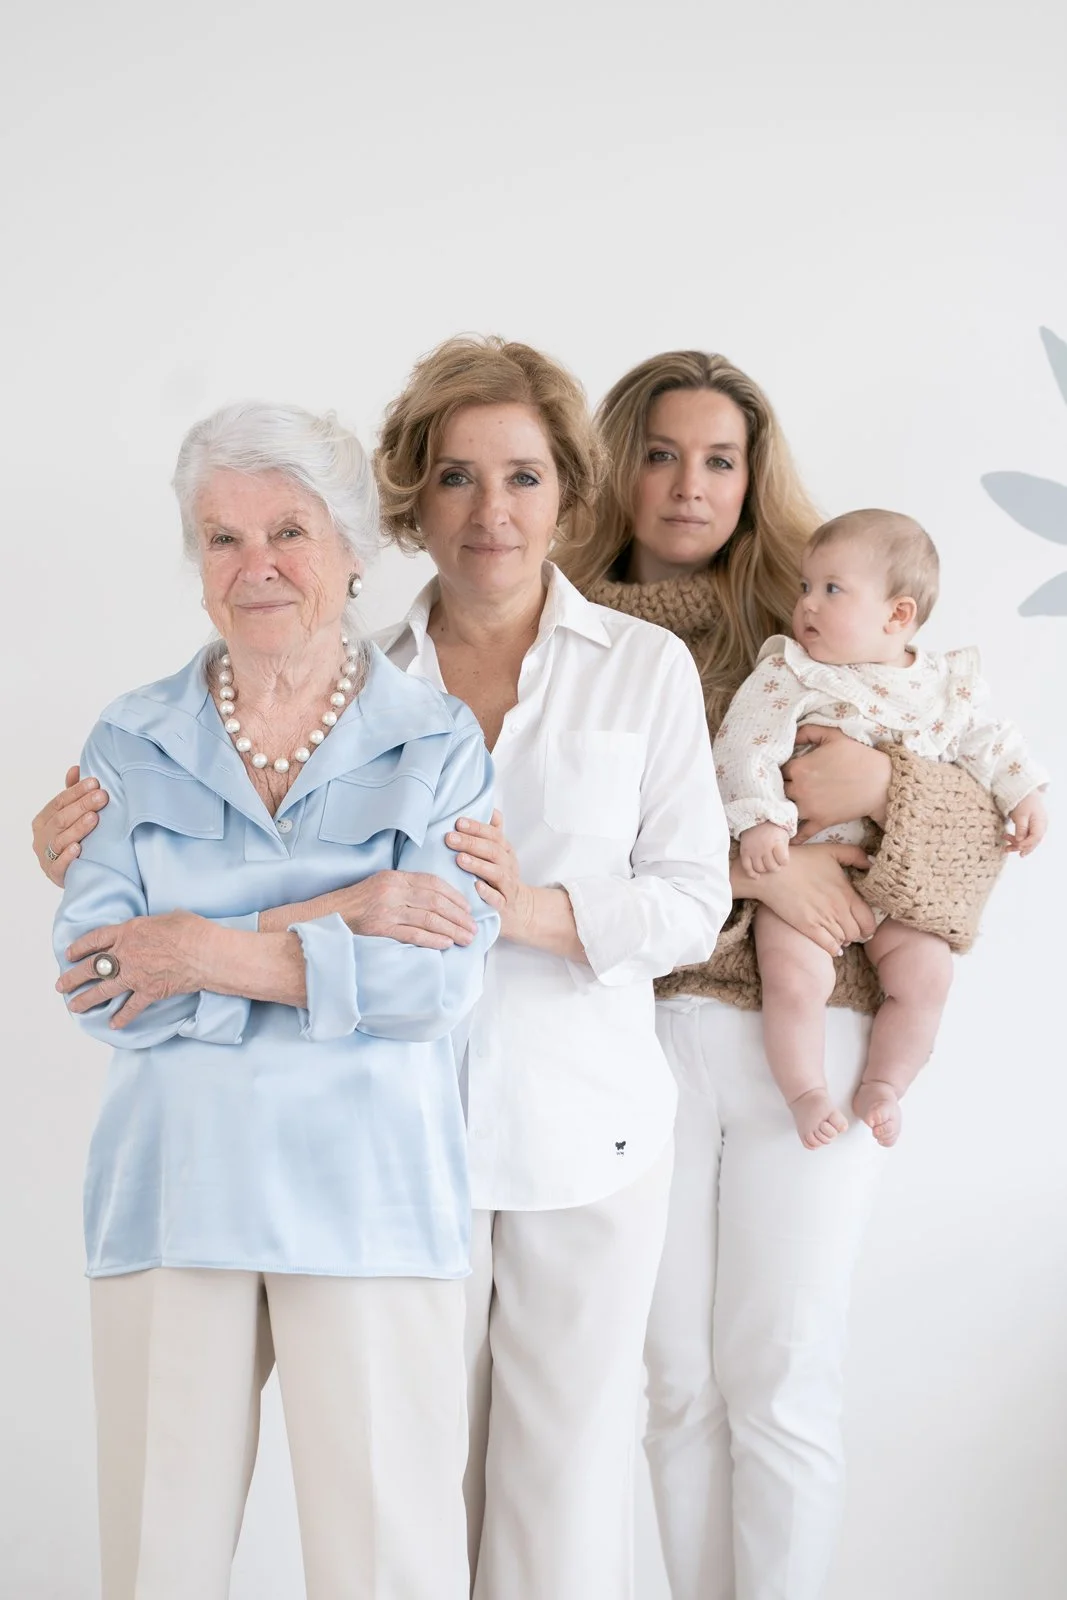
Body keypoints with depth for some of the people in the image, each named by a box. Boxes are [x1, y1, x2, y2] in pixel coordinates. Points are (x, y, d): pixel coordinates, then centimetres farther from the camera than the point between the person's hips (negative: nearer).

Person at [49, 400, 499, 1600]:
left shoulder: (436, 744, 3)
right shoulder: (133, 745, 7)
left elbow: (442, 977, -9)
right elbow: (95, 981, -6)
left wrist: (213, 952, -13)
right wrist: (336, 934, -13)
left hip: (368, 1192, -1)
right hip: (171, 1186, 2)